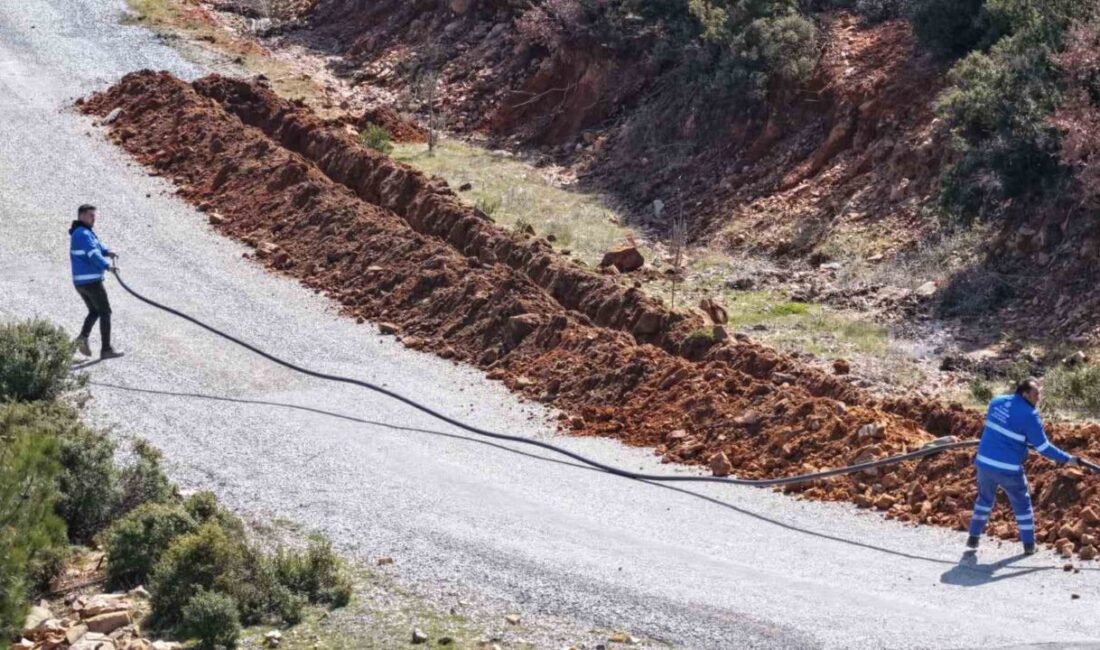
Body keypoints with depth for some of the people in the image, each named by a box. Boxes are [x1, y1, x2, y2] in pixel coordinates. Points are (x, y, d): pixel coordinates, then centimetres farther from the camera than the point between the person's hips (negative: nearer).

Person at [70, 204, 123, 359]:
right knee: (105, 312, 0)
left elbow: (97, 244, 13)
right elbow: (93, 253, -26)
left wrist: (107, 252, -5)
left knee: (94, 311, 21)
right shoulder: (83, 234, -15)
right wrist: (107, 266, -30)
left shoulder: (81, 233, 17)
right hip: (91, 281, -9)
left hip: (80, 282, 9)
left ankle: (83, 336, 0)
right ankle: (106, 349, 1)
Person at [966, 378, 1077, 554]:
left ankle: (974, 537, 25)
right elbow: (1043, 447, -9)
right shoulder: (1029, 415, -13)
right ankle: (1029, 544, 18)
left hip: (984, 462, 5)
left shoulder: (997, 401, 5)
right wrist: (1066, 459, 1)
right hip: (1008, 469, -5)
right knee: (1022, 503, 14)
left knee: (985, 499, 26)